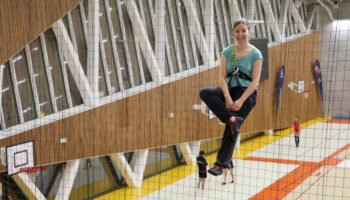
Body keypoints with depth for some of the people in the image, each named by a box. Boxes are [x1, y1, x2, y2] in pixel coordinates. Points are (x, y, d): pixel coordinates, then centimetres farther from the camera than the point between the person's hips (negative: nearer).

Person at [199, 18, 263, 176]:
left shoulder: (255, 54, 0)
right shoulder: (227, 52, 8)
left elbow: (255, 81, -6)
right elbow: (222, 77, 0)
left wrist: (240, 101, -18)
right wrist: (227, 97, -16)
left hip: (247, 93, -4)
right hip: (229, 90, 4)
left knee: (232, 128, -15)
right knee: (204, 92, -24)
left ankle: (221, 163, -6)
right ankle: (232, 118, -28)